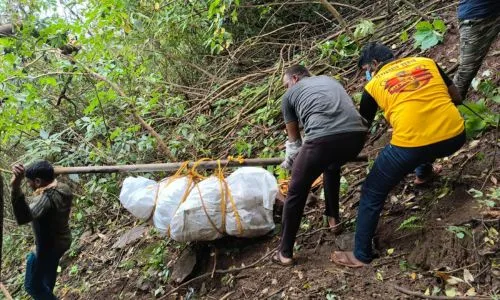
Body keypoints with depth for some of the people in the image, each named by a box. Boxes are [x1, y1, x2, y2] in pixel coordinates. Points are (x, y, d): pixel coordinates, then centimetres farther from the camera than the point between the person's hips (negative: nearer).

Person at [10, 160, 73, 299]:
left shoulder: (46, 198, -35)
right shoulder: (63, 189, -7)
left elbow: (23, 218, -55)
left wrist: (16, 188, -65)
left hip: (49, 246, -9)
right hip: (62, 240, 9)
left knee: (32, 284, 8)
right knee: (49, 269, 33)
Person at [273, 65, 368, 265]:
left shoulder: (290, 95, 23)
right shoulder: (329, 80, 36)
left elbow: (293, 138, 32)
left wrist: (290, 160, 53)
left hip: (324, 138, -5)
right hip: (357, 134, 5)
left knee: (296, 193, 14)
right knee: (333, 168, 38)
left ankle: (285, 253, 24)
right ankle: (333, 218, 47)